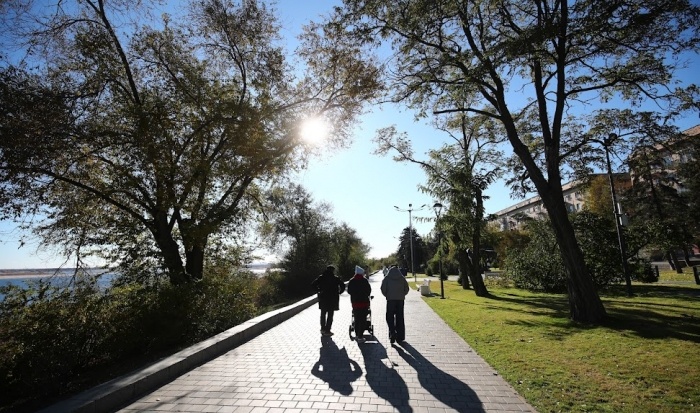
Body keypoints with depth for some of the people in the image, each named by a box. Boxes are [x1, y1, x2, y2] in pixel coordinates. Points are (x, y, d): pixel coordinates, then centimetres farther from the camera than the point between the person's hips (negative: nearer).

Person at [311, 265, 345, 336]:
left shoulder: (321, 277, 0)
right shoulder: (335, 278, -8)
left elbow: (313, 284, -6)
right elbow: (342, 285, -16)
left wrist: (319, 290, 1)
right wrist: (339, 293, -3)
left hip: (323, 298, 3)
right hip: (332, 299, -3)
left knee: (323, 314, 19)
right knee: (330, 315, 7)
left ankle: (323, 329, 27)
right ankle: (327, 331, 8)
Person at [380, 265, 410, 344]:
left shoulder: (387, 278, 0)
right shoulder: (402, 278, 5)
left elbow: (383, 289, -4)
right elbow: (406, 289, 4)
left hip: (390, 300, -2)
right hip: (400, 300, 2)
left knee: (390, 317, 6)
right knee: (400, 318, 10)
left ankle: (392, 333, -11)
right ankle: (400, 337, 14)